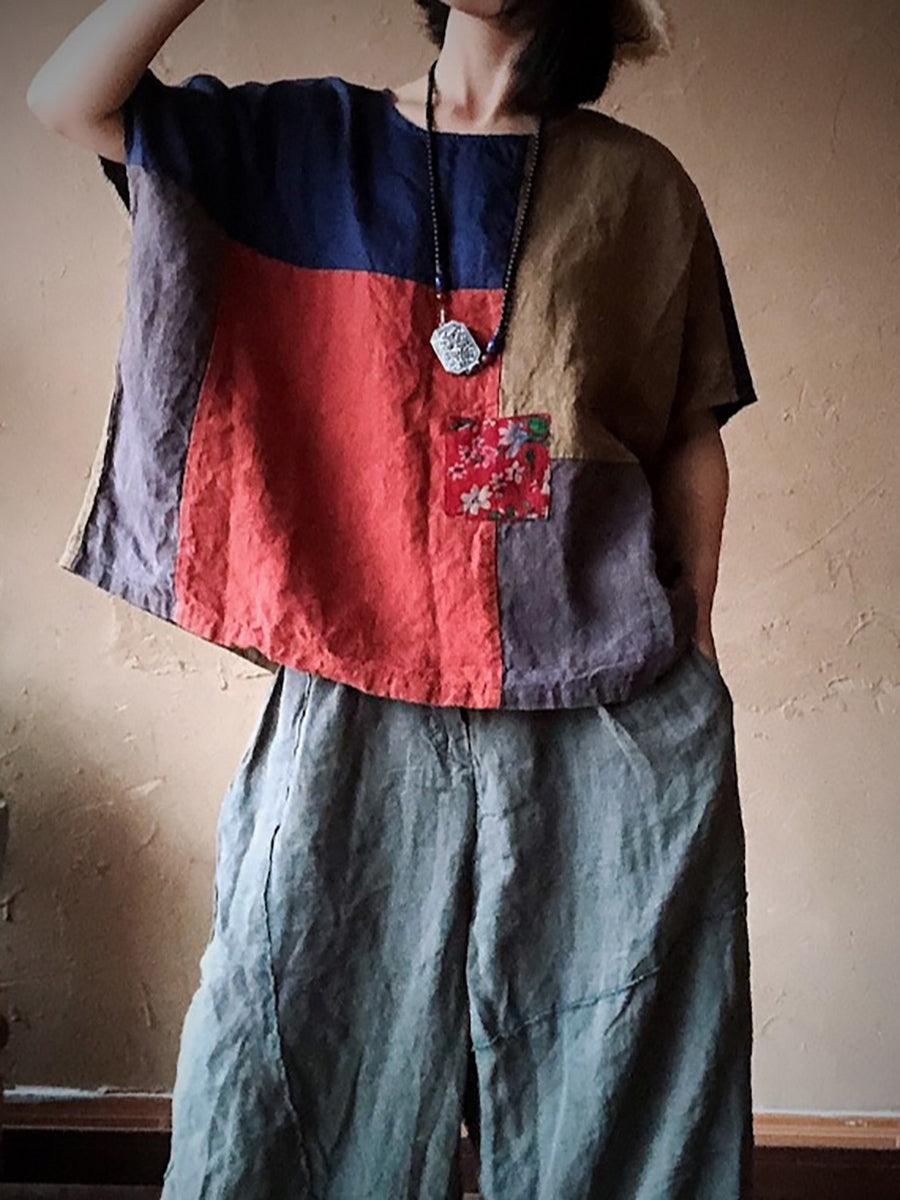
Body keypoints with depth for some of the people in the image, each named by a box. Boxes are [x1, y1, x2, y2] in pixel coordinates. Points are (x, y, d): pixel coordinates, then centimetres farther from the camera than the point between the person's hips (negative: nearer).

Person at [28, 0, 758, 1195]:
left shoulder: (636, 183, 9)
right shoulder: (308, 143, 11)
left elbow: (691, 437, 10)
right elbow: (70, 98, 5)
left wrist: (693, 647, 4)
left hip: (610, 713, 0)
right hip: (363, 704, 1)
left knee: (610, 1101, 9)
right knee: (304, 1075, 6)